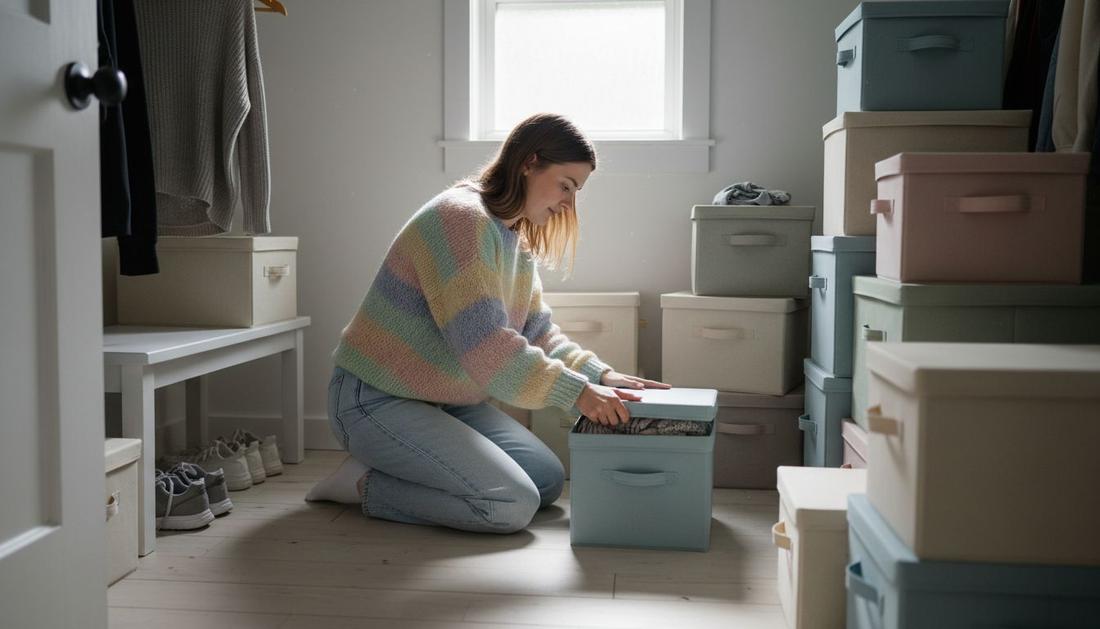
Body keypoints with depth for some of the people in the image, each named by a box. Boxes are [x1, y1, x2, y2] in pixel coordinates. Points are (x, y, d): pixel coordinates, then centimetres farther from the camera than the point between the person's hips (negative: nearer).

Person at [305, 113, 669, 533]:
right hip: (378, 400, -10)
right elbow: (484, 344, -30)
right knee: (512, 505, -20)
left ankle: (394, 466, 11)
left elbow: (537, 332, 11)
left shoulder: (517, 241, 11)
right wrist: (575, 391, -28)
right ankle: (363, 483, -5)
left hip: (445, 401, 10)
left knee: (549, 481, 5)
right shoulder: (462, 218, -22)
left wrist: (600, 375, -5)